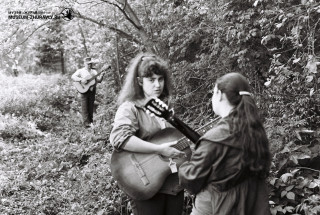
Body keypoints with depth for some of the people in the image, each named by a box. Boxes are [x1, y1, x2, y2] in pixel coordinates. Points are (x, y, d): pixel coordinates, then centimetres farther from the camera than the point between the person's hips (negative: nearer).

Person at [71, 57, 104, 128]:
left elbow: (98, 80, 9)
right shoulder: (80, 71, 2)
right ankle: (86, 123, -4)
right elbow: (73, 77, -9)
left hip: (92, 90, 4)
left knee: (91, 106, 8)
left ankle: (91, 122, 16)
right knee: (85, 107, -5)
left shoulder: (94, 71, 14)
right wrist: (81, 80, -22)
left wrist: (101, 77, -12)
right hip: (84, 90, -4)